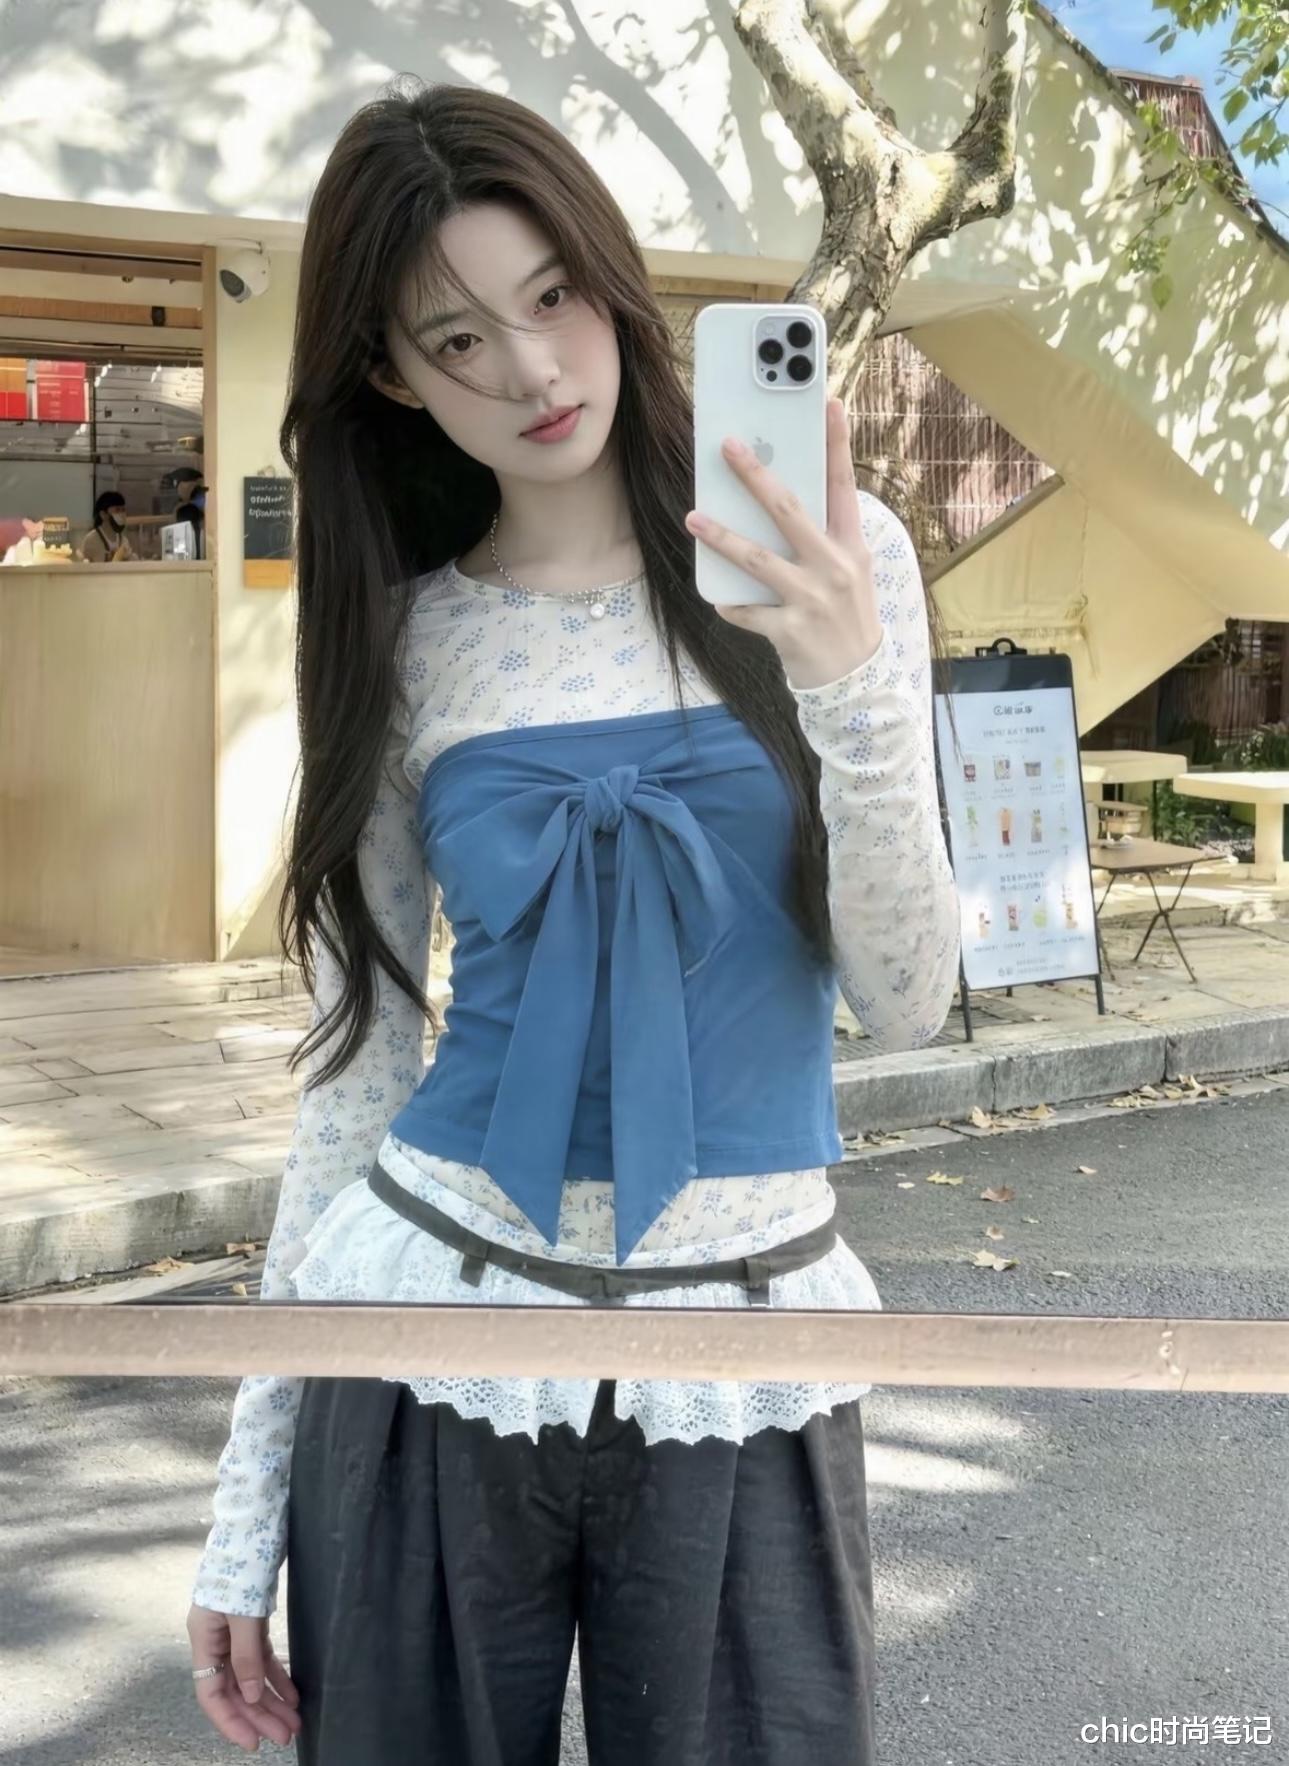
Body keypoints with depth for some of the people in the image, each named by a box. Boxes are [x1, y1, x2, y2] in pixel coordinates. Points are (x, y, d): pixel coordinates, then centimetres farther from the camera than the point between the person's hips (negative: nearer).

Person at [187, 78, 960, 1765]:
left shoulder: (826, 562, -4)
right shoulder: (404, 637, 0)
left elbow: (907, 1003, -6)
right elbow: (358, 1058, 4)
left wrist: (851, 688, -23)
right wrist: (251, 1492, 6)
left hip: (746, 1360, -1)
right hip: (438, 1320, 1)